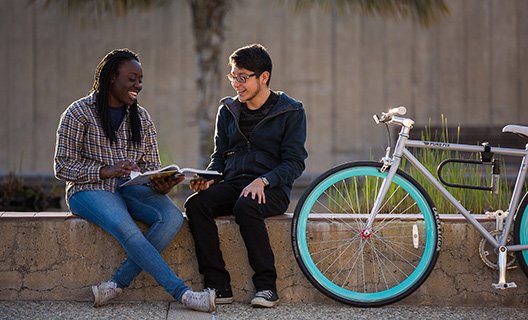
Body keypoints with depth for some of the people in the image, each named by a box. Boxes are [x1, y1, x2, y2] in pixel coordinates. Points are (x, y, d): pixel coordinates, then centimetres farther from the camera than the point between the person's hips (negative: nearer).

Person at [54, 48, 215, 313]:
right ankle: (182, 293, -35)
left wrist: (160, 182, -12)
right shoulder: (78, 113, -3)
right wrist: (106, 170, -22)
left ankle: (116, 285, -29)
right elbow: (63, 167, -7)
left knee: (172, 217, -26)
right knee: (127, 229, -36)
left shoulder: (141, 117, 14)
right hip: (90, 190, -5)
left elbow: (151, 164, 13)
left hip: (130, 188, 5)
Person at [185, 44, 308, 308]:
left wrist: (263, 181, -21)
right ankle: (218, 285, -25)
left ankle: (266, 286, -27)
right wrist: (208, 179, -5)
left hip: (272, 189, -4)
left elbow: (295, 162, -4)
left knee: (245, 207, -38)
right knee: (195, 204, -26)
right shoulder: (228, 110, 16)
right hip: (232, 184, 5)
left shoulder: (291, 112, 2)